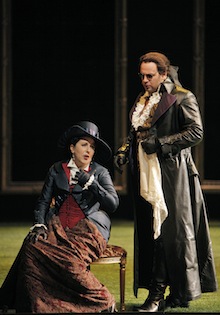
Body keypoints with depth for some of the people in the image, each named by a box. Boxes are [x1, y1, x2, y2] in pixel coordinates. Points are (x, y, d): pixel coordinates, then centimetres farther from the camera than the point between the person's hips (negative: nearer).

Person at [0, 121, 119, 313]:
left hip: (88, 227, -3)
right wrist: (39, 224, -4)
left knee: (70, 260, -35)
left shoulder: (100, 172, 12)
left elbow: (113, 204, 0)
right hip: (59, 225, 3)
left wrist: (91, 183, -12)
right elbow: (43, 201, 14)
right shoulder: (57, 170, 18)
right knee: (33, 246, -30)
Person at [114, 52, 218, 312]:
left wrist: (161, 143, -16)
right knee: (149, 231, 3)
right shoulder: (143, 100, 17)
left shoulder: (182, 98, -5)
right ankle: (156, 294, 6)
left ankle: (182, 292, 0)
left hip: (172, 173, -7)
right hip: (146, 174, 7)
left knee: (172, 230, -7)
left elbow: (196, 132, -12)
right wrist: (124, 151, 5)